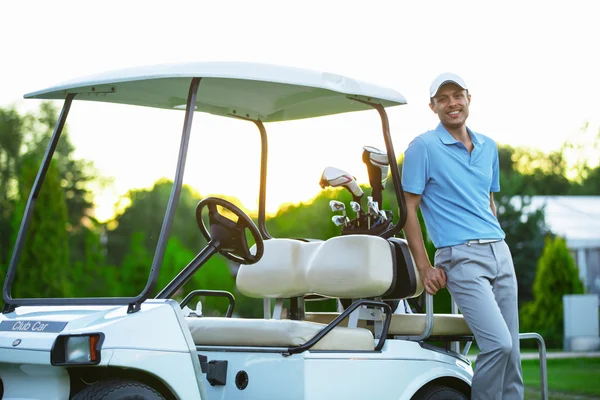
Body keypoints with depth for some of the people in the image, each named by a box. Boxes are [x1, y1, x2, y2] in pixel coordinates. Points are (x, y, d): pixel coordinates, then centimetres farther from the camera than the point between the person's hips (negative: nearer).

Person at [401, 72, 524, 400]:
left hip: (500, 253, 6)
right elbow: (409, 209, -4)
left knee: (511, 352, 4)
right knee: (498, 343, -19)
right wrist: (424, 267, -8)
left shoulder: (488, 147, 15)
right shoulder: (423, 147, -3)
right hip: (461, 256, -6)